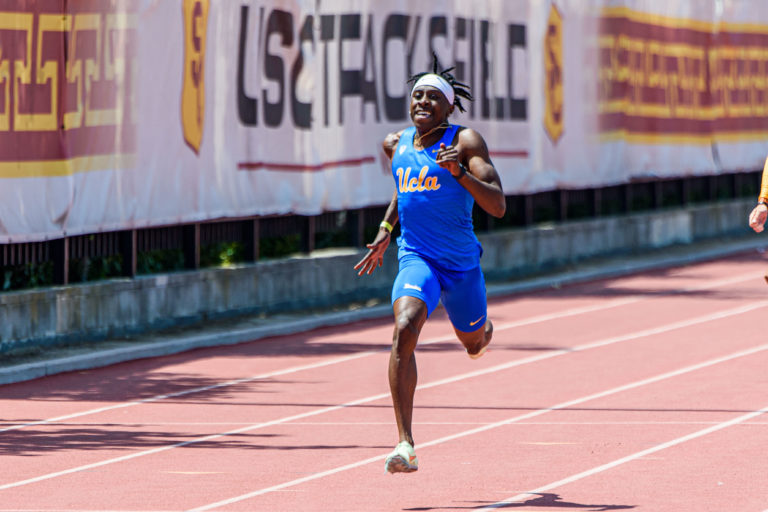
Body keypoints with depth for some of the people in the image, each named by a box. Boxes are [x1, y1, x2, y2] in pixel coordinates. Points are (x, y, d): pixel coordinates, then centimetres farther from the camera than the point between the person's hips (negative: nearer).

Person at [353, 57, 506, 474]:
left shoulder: (466, 142, -10)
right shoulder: (396, 144, 4)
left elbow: (498, 207, -17)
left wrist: (460, 172, -30)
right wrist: (385, 232, 17)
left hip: (461, 264, -1)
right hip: (416, 259, 1)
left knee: (474, 343, 19)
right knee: (404, 330, -27)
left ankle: (484, 329, 64)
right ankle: (405, 446, -32)